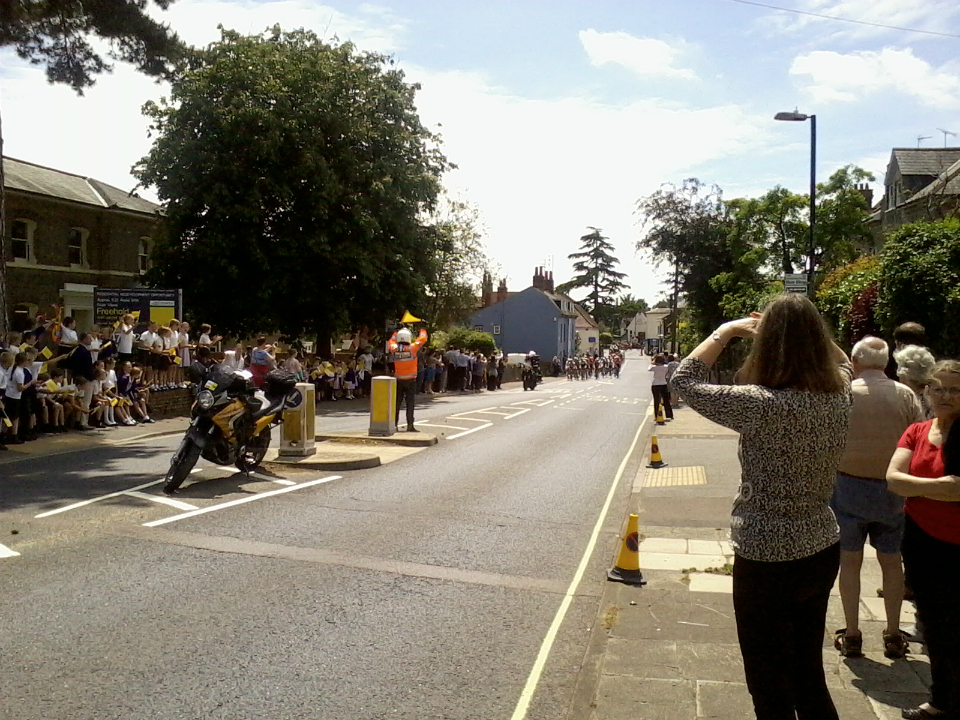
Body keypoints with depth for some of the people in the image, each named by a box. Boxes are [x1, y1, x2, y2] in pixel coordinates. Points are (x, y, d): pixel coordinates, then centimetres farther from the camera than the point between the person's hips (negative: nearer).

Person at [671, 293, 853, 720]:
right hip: (823, 552, 7)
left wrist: (725, 331, -5)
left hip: (767, 560, -7)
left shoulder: (764, 405, -25)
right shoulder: (839, 395, -5)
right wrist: (805, 331, 11)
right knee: (809, 676, 24)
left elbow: (685, 382, -14)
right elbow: (840, 361, 20)